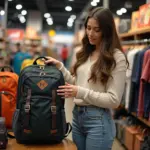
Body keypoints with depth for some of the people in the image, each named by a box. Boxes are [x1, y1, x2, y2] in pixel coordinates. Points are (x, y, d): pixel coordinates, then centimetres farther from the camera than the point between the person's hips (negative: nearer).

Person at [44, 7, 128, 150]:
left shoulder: (117, 57, -10)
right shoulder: (85, 53, 9)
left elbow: (114, 100, -15)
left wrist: (81, 92, -22)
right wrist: (60, 67, 4)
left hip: (98, 120, -6)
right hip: (77, 115, 6)